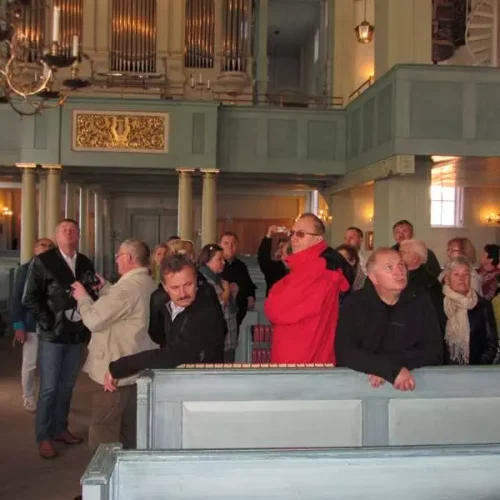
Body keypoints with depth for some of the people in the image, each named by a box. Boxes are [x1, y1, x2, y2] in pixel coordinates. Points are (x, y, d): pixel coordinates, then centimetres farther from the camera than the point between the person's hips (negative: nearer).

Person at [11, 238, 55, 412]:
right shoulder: (24, 270, 0)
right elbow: (17, 299, -2)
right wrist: (18, 325, -9)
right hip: (32, 325, -2)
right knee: (30, 364, 7)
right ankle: (28, 397, 24)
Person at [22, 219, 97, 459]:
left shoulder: (86, 264, 8)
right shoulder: (42, 262, -4)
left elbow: (93, 293, 12)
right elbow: (29, 298, -6)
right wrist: (48, 323, -12)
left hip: (77, 334, 4)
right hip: (52, 335, -4)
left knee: (67, 385, 13)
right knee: (48, 388, 1)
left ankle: (60, 428, 26)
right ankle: (44, 437, 12)